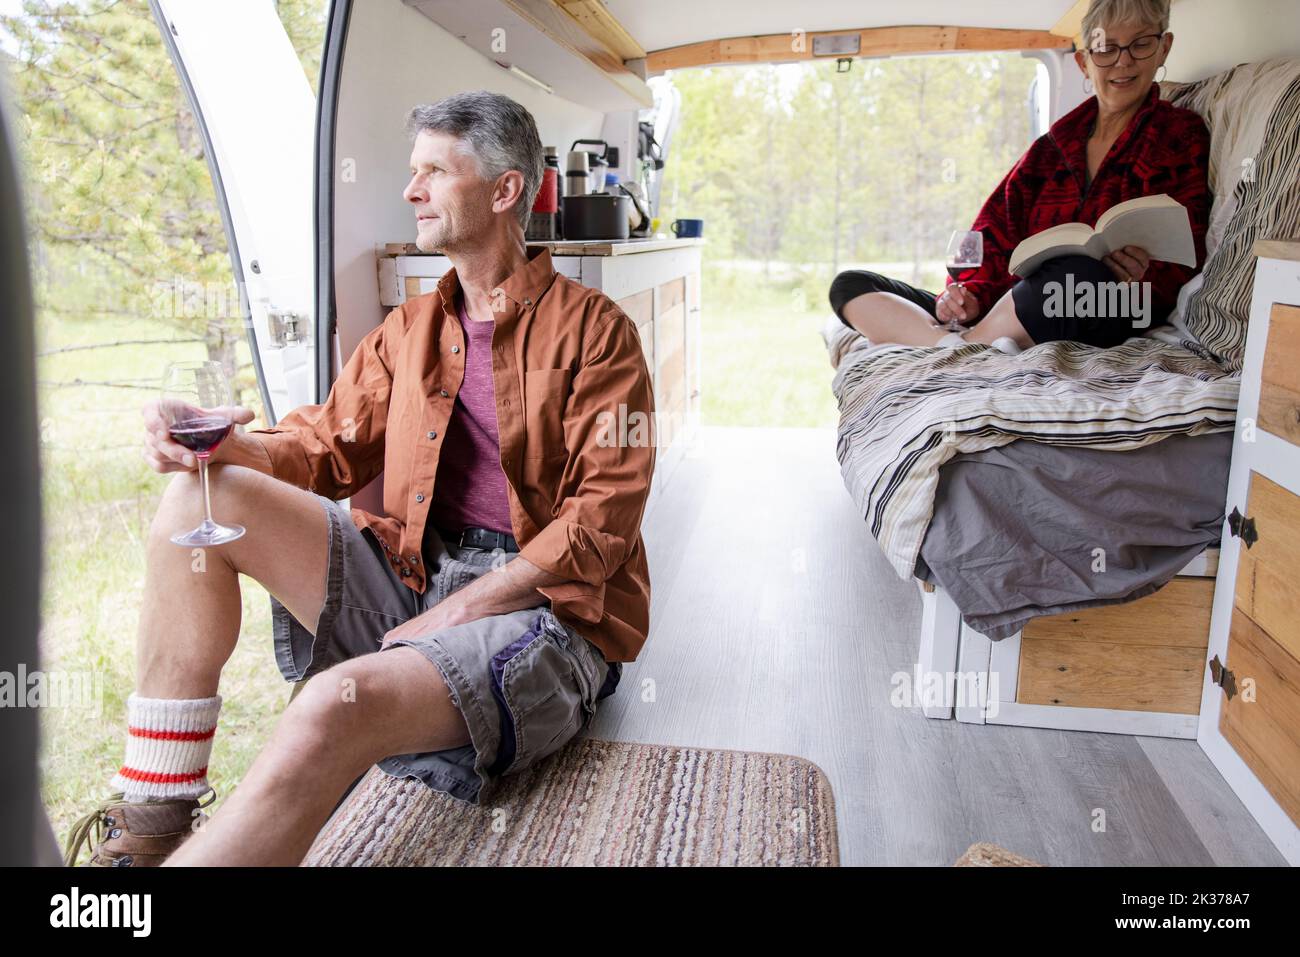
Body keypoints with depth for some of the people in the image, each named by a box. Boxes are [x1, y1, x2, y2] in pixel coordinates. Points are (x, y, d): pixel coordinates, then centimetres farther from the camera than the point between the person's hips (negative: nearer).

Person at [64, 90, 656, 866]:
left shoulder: (593, 330, -3)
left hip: (542, 607, -6)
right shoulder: (410, 329, 16)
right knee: (201, 498, -11)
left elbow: (605, 515, -11)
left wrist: (463, 608, -17)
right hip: (411, 571, 7)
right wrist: (231, 446, -9)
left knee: (340, 703, -36)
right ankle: (152, 825, -10)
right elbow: (327, 447, 14)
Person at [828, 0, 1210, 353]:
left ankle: (966, 345, -20)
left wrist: (1146, 278, -22)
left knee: (1080, 275, -42)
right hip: (1008, 315, 5)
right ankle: (958, 349, -31)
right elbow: (997, 232, 12)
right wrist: (970, 293, -8)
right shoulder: (1054, 144, 22)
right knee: (850, 285, -4)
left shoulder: (1181, 136, 10)